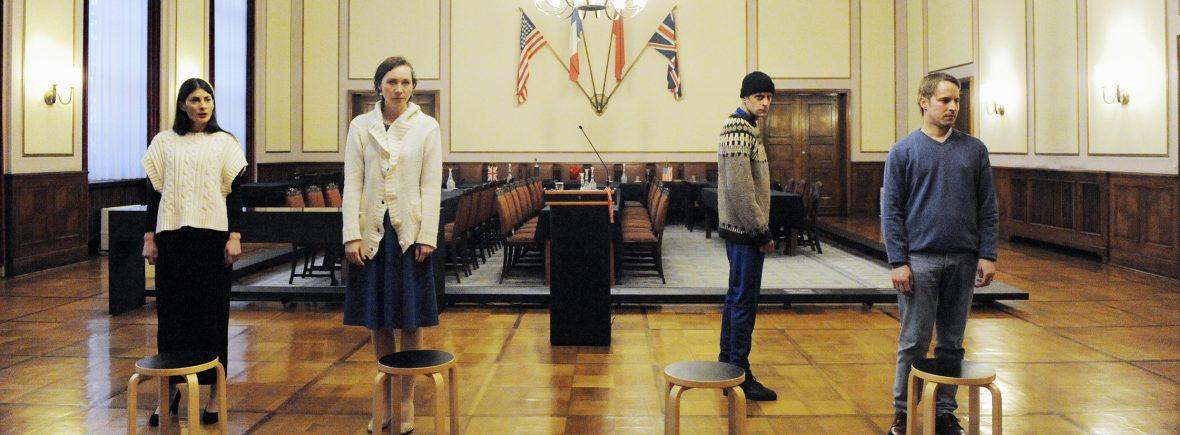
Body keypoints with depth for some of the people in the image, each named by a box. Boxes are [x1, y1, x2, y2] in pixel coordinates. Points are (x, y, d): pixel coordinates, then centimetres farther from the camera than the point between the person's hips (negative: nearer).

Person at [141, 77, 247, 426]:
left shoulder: (225, 143, 5)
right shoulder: (164, 142, 7)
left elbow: (234, 193, 2)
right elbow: (154, 192, 8)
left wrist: (235, 236, -5)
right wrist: (149, 237, 3)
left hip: (213, 235, -1)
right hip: (173, 237, 1)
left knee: (213, 311, 1)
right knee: (171, 311, 3)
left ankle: (214, 392, 9)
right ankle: (170, 390, 14)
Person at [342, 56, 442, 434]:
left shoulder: (427, 127, 1)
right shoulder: (361, 127, 4)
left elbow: (431, 185, -2)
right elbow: (352, 183, 1)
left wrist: (426, 237, -9)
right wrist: (352, 235, -7)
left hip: (409, 232, -1)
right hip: (372, 232, 1)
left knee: (409, 322, 4)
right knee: (378, 321, 9)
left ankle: (407, 399, 16)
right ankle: (386, 397, 21)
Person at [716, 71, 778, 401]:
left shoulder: (744, 127, 16)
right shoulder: (740, 131, -17)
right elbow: (740, 189, -23)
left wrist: (760, 229, 18)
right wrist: (762, 231, -18)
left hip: (739, 229, 11)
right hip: (745, 231, -11)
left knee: (736, 298, 17)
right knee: (744, 302, -5)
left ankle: (727, 364, 27)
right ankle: (740, 376, 2)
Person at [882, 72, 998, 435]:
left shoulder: (974, 150, 7)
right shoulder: (904, 152, 0)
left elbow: (987, 207, 7)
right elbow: (891, 211, -3)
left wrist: (987, 255, -2)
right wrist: (898, 262, -10)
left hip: (963, 261, 3)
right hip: (920, 260, -2)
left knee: (952, 343, 10)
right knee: (914, 343, 2)